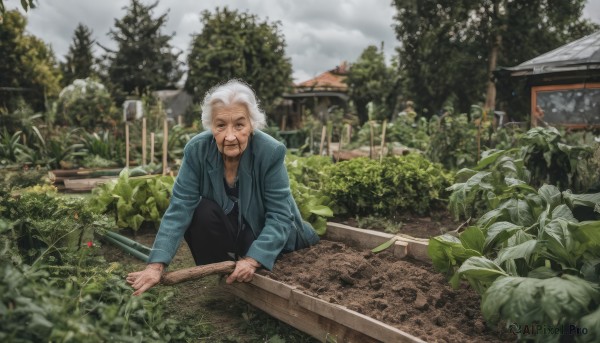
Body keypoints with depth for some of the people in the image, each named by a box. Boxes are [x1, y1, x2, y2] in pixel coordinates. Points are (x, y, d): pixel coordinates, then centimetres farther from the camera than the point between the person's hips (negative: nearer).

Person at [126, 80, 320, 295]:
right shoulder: (196, 150, -22)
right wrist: (156, 265, -35)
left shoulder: (271, 152, -28)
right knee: (199, 214, -28)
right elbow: (179, 209, -24)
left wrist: (253, 260, -37)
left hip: (268, 235, -1)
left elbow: (279, 216, -25)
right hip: (227, 226, 1)